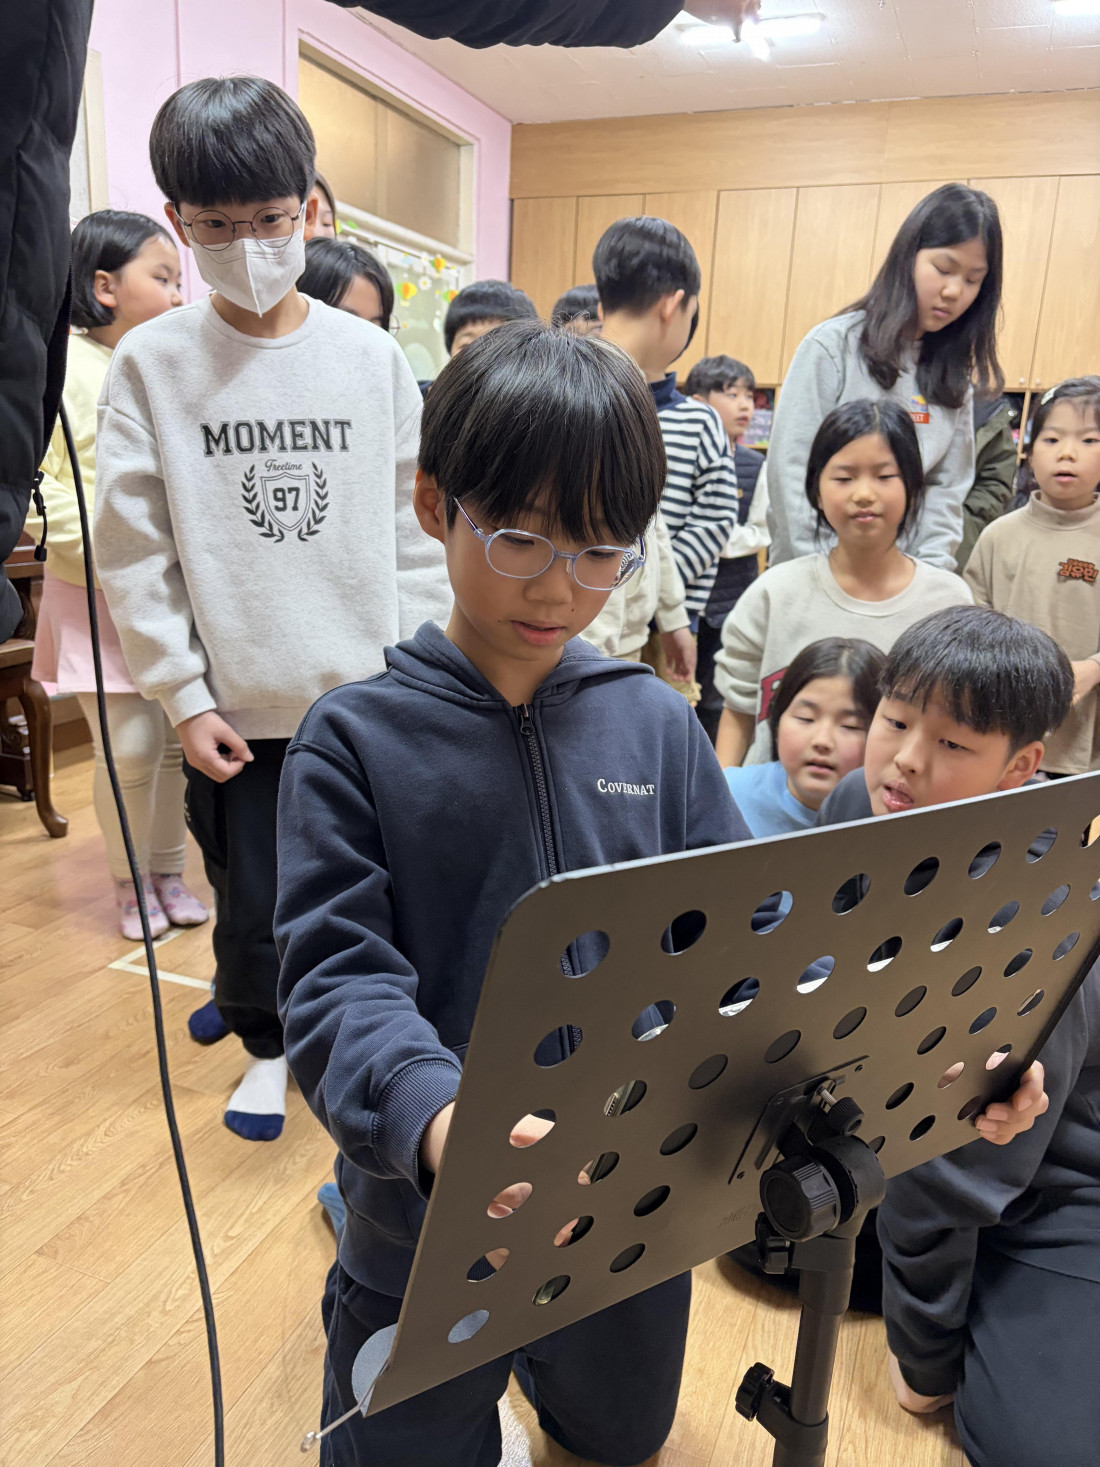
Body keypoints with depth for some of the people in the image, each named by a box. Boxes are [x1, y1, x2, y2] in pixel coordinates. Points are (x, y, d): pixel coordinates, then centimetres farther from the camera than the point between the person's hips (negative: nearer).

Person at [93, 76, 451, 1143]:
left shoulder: (369, 356, 2)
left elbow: (414, 525, 3)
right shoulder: (151, 364, -2)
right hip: (237, 703, 0)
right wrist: (184, 697, -6)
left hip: (368, 693, 1)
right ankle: (266, 1043, 38)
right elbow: (134, 554, -2)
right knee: (251, 897, 11)